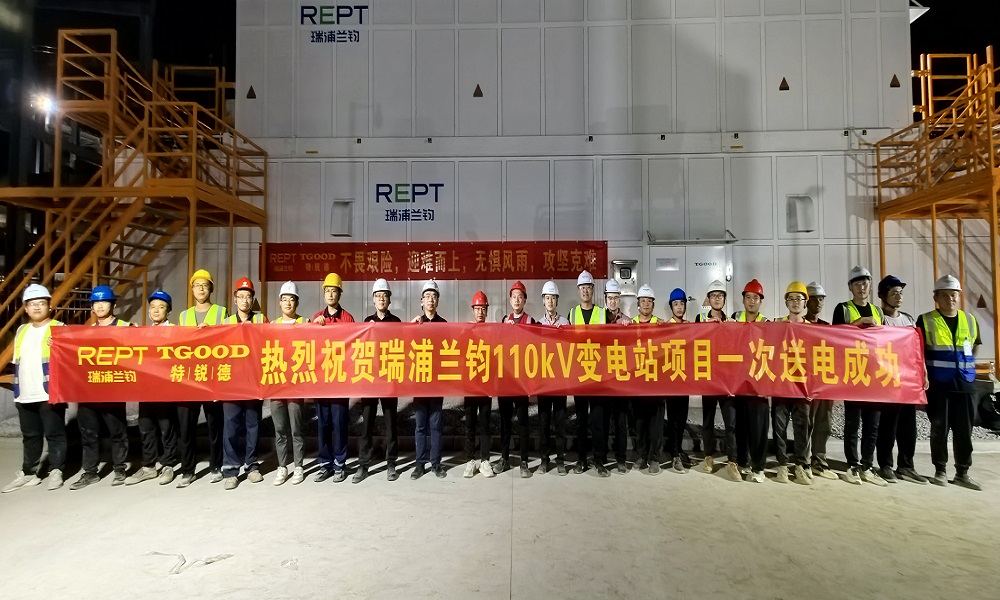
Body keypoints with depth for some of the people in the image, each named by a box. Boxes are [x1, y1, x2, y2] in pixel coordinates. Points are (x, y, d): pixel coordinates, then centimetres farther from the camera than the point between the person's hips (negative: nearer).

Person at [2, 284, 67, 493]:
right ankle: (28, 473, 24)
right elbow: (17, 361, 22)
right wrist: (17, 388, 18)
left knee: (54, 434, 0)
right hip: (25, 395, 7)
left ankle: (55, 471, 10)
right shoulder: (21, 331, 16)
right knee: (30, 436, 15)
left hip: (50, 393, -6)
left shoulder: (59, 328, -4)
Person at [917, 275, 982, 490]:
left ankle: (962, 473, 18)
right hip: (937, 385, -3)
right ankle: (940, 471, 13)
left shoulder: (970, 320, 9)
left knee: (964, 430, 7)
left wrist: (966, 367, 13)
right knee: (939, 429, 3)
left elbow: (975, 347, 22)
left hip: (964, 384, 4)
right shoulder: (926, 321, -3)